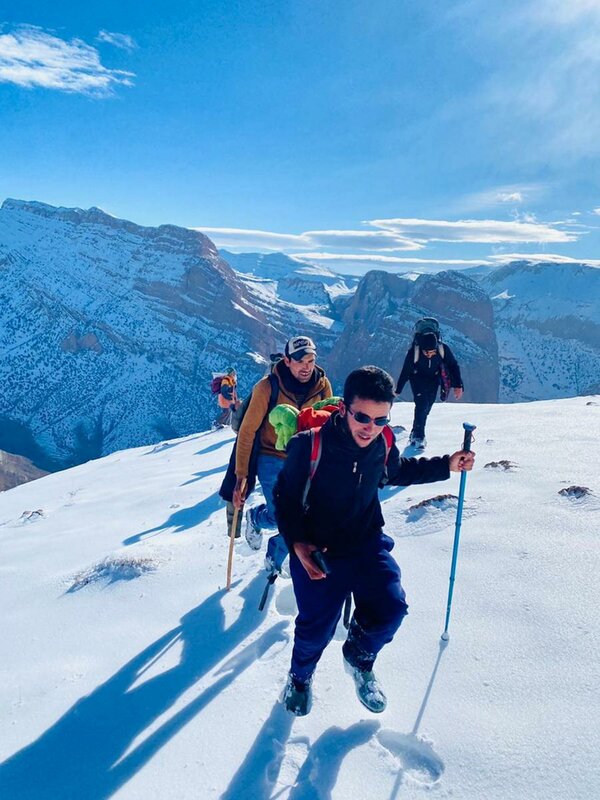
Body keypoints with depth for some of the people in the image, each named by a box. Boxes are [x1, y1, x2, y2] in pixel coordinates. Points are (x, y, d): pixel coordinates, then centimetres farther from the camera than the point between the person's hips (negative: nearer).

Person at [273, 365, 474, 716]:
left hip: (368, 542, 4)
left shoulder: (383, 445, -9)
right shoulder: (309, 445, -23)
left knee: (391, 608, -10)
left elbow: (398, 472, 15)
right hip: (316, 551, -3)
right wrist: (297, 543, -21)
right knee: (317, 626, -2)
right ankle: (301, 675, 36)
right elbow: (286, 496, -10)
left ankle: (359, 657, 26)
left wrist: (445, 466, 6)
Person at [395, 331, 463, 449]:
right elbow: (405, 372, -20)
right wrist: (397, 390, -12)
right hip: (418, 377, -3)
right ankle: (418, 436, -10)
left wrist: (458, 386, -19)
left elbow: (453, 366, -14)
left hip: (434, 378, 3)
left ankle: (416, 432, 24)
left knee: (427, 405, 5)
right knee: (422, 404, -18)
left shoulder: (443, 349, -29)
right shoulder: (413, 352, -32)